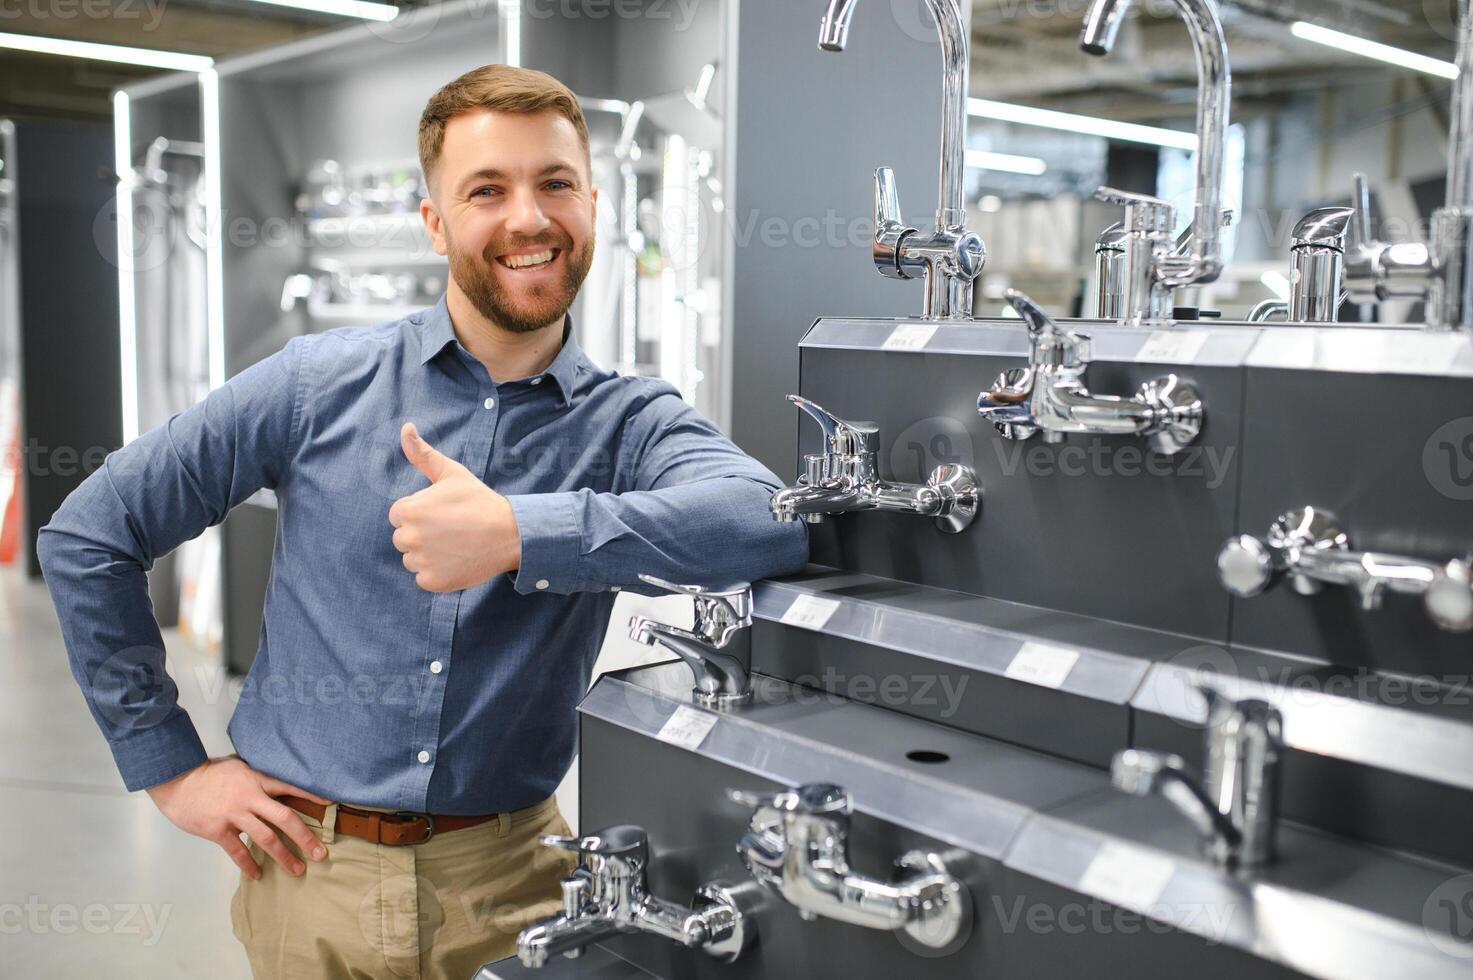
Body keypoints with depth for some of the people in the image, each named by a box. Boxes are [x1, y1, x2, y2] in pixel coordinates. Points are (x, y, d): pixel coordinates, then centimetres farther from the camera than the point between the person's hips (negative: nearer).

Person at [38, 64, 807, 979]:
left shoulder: (633, 421, -6)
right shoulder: (320, 385, -6)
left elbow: (777, 522, -28)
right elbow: (89, 535, 1)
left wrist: (519, 535, -36)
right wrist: (169, 765, 0)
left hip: (510, 876, -1)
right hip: (312, 869, 1)